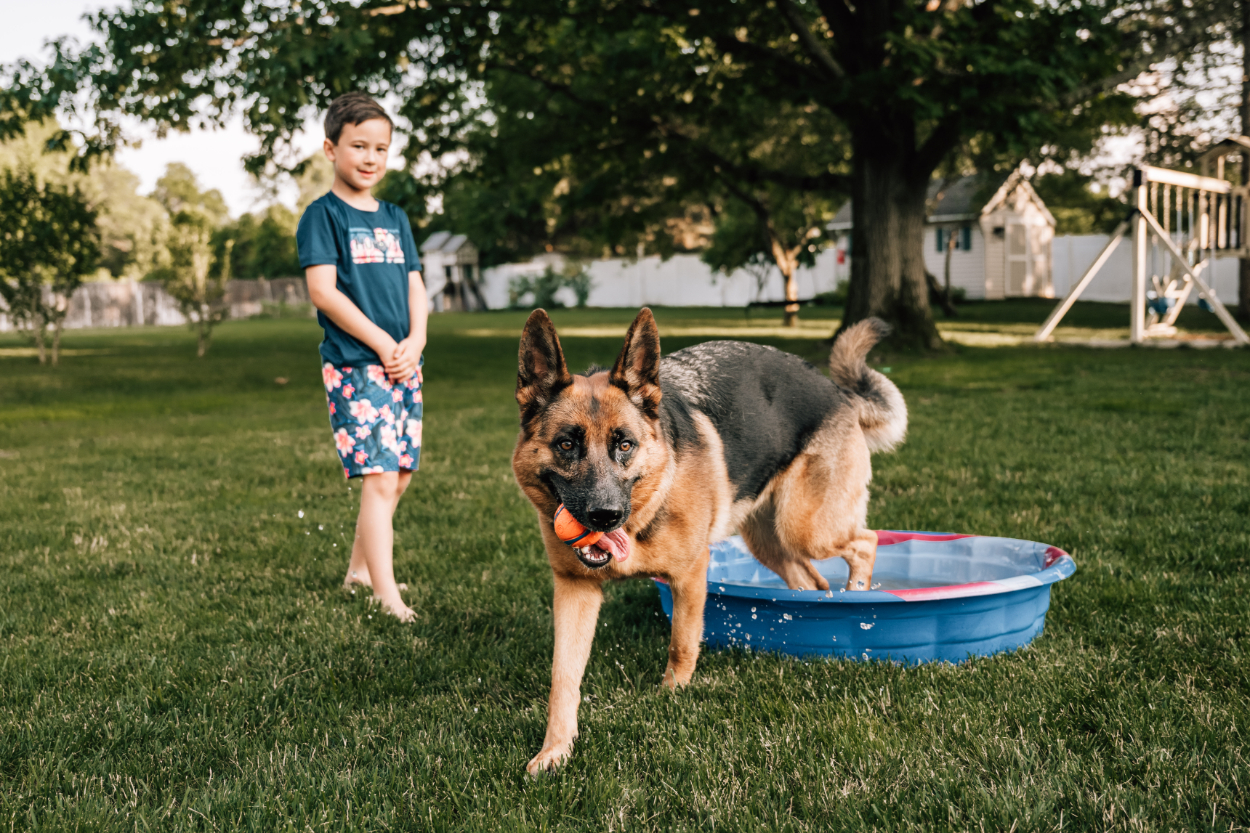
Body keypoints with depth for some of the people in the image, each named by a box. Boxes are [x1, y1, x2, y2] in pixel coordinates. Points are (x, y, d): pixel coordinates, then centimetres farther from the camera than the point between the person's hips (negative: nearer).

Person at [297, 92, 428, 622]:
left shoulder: (395, 218, 17)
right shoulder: (323, 215, -2)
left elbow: (414, 285, 15)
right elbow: (322, 290, -11)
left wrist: (415, 341, -3)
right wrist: (381, 343, -14)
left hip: (403, 363, 7)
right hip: (354, 364, -7)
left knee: (399, 474, 11)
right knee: (379, 478, -12)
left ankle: (360, 569, 27)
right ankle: (386, 596, -10)